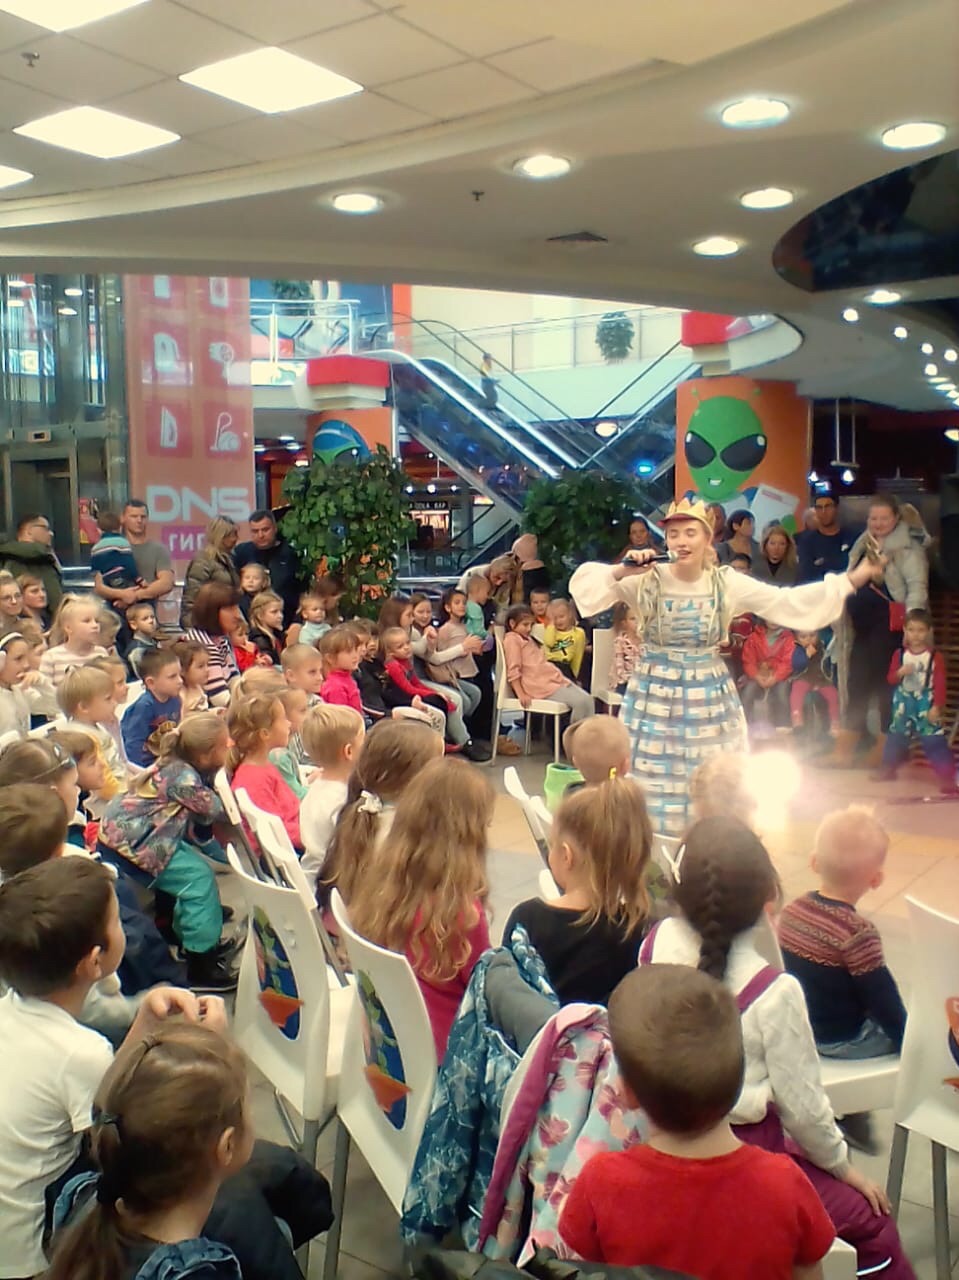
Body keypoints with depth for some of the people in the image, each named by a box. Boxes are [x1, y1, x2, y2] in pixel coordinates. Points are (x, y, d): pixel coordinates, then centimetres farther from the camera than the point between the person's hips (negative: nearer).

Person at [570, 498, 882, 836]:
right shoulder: (647, 580, -8)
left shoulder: (727, 583, -2)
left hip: (709, 698, 2)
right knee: (654, 782, 5)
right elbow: (584, 583, -13)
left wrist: (850, 580, -8)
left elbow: (788, 601, -4)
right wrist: (621, 571, -29)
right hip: (655, 696, -2)